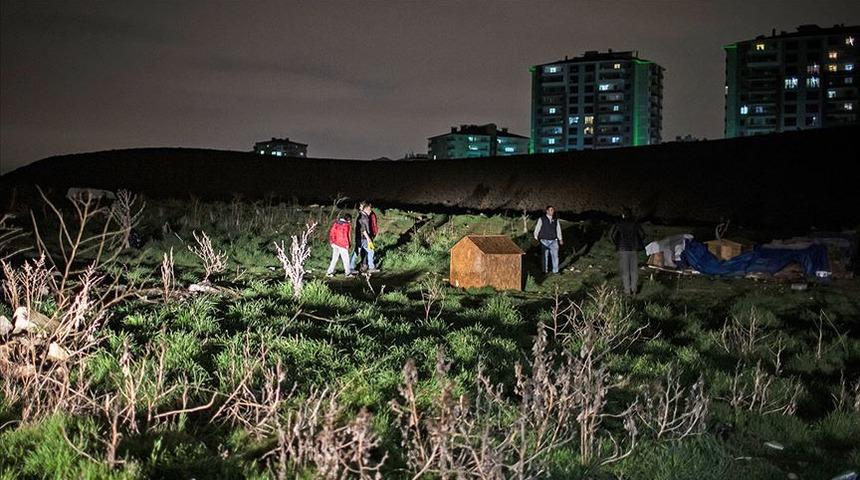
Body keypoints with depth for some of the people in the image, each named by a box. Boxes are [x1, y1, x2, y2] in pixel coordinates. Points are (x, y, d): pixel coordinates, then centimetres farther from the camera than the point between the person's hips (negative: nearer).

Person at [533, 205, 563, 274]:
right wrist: (536, 237, 6)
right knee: (545, 256, 3)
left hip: (553, 241, 2)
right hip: (544, 241, -2)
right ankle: (544, 270, 14)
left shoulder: (555, 220, 9)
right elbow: (537, 228, 4)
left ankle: (555, 270, 1)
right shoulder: (542, 219, -1)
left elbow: (558, 229, 17)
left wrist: (560, 239, 18)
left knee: (555, 255, -6)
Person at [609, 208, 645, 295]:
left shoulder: (619, 224, -4)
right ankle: (634, 290, 13)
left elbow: (611, 234, -11)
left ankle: (627, 290, 5)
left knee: (625, 271, 4)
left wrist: (616, 244, 1)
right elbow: (642, 235, 0)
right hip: (634, 249, 2)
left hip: (623, 249, -2)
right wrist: (638, 244, 11)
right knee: (634, 270, 10)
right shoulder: (635, 224, 1)